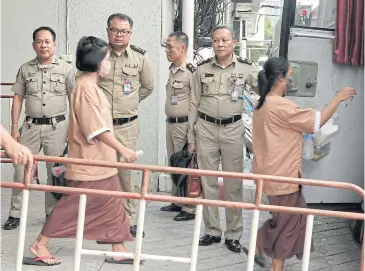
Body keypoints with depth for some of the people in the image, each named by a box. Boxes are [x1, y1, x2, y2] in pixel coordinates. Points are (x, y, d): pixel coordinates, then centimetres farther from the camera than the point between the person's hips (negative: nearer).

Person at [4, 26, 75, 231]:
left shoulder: (66, 69, 1)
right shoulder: (25, 69, 6)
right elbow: (18, 98, 8)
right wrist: (14, 127, 2)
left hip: (57, 127, -1)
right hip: (31, 126, 2)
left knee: (56, 172, 6)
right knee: (22, 170, 2)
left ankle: (53, 213, 19)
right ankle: (15, 214, 12)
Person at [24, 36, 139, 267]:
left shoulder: (92, 86, 14)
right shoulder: (86, 87, -18)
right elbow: (97, 129, -24)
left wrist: (117, 150, 21)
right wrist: (122, 148, -23)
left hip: (101, 162, 10)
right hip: (89, 162, -10)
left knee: (112, 207, 12)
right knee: (71, 205, -1)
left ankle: (119, 251, 19)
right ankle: (39, 246, 11)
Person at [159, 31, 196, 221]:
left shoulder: (192, 72, -15)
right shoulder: (172, 70, 12)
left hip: (184, 125, -9)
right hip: (170, 123, 9)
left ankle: (189, 208, 5)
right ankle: (177, 202, 28)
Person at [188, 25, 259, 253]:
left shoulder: (246, 68, -1)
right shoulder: (202, 69, 3)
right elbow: (194, 104, 7)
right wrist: (191, 136, 6)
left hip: (233, 129, -1)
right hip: (205, 128, 2)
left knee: (233, 183, 3)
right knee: (208, 182, 7)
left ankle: (234, 234, 14)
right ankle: (212, 231, 18)